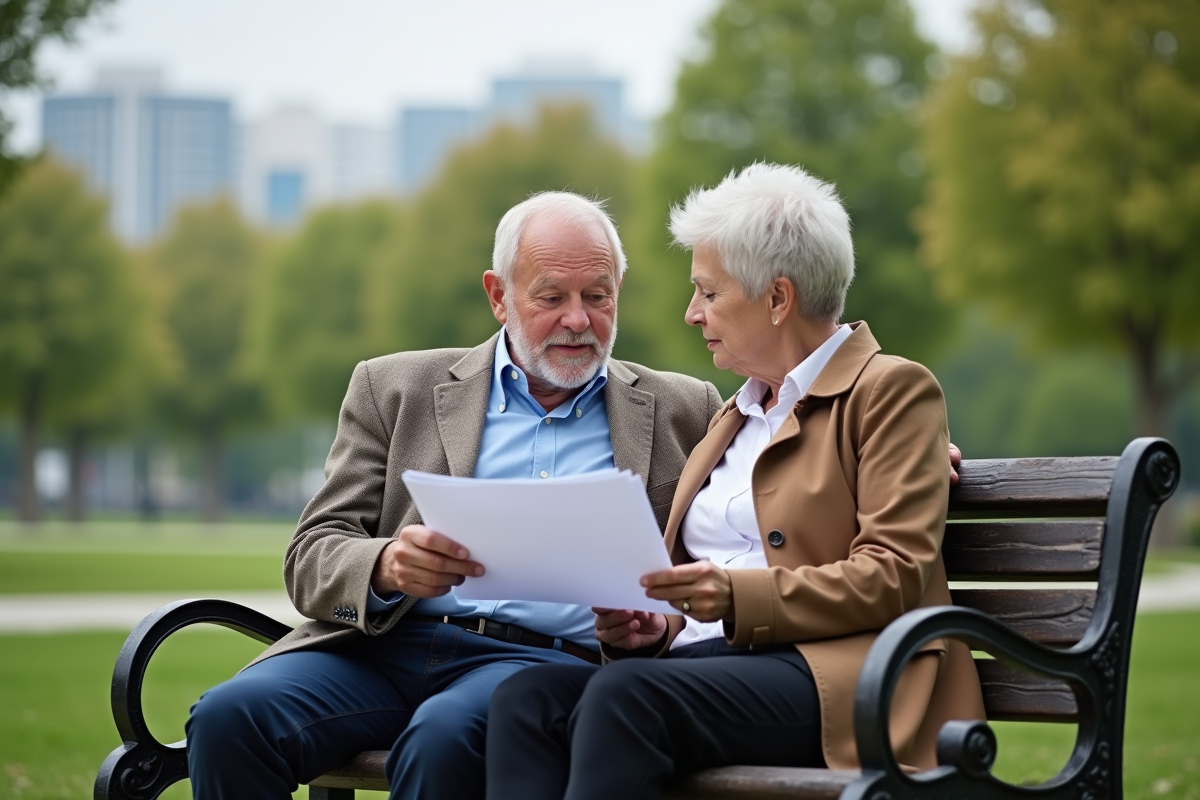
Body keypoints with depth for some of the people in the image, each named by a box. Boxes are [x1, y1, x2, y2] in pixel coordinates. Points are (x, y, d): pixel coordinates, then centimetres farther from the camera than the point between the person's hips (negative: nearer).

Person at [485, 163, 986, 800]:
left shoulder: (891, 389, 3)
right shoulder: (736, 416, 28)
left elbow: (896, 576, -8)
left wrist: (738, 597, -20)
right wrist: (658, 627, 4)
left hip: (834, 676, -7)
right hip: (708, 658, 7)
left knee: (624, 695, -34)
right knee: (524, 698, -22)